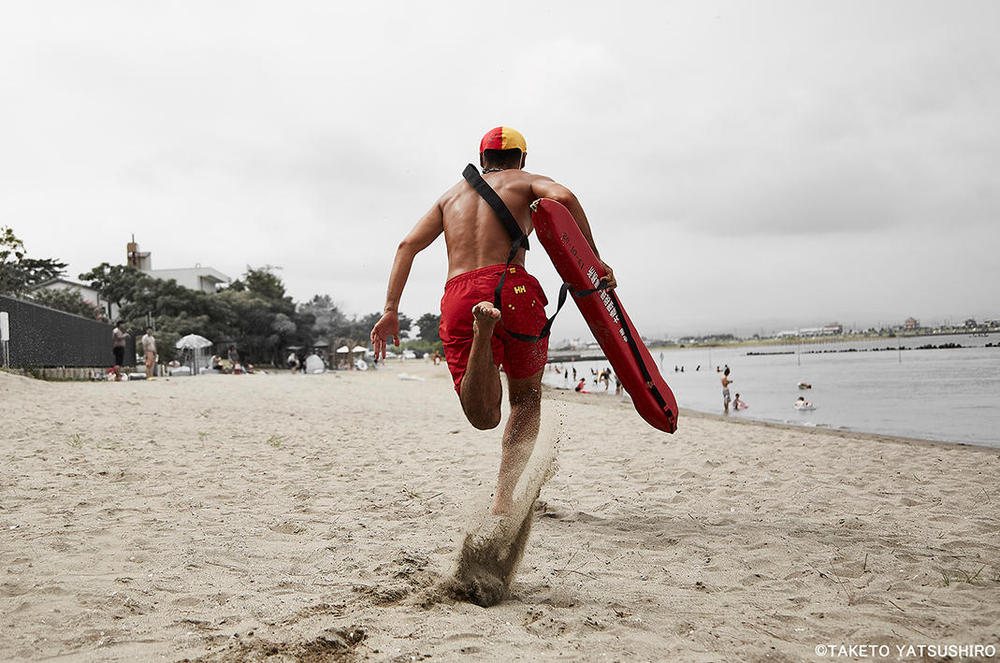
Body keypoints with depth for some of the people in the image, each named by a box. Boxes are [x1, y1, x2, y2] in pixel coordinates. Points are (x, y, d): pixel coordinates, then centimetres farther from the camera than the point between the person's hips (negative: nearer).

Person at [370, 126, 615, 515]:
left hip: (457, 300, 3)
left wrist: (391, 310, 12)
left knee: (484, 417, -3)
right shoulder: (524, 181, 20)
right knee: (527, 396, 18)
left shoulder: (451, 195, 31)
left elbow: (408, 245, 18)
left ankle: (482, 329, -33)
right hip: (511, 286, -2)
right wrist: (593, 259, 0)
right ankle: (504, 496, 2)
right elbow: (563, 196, -4)